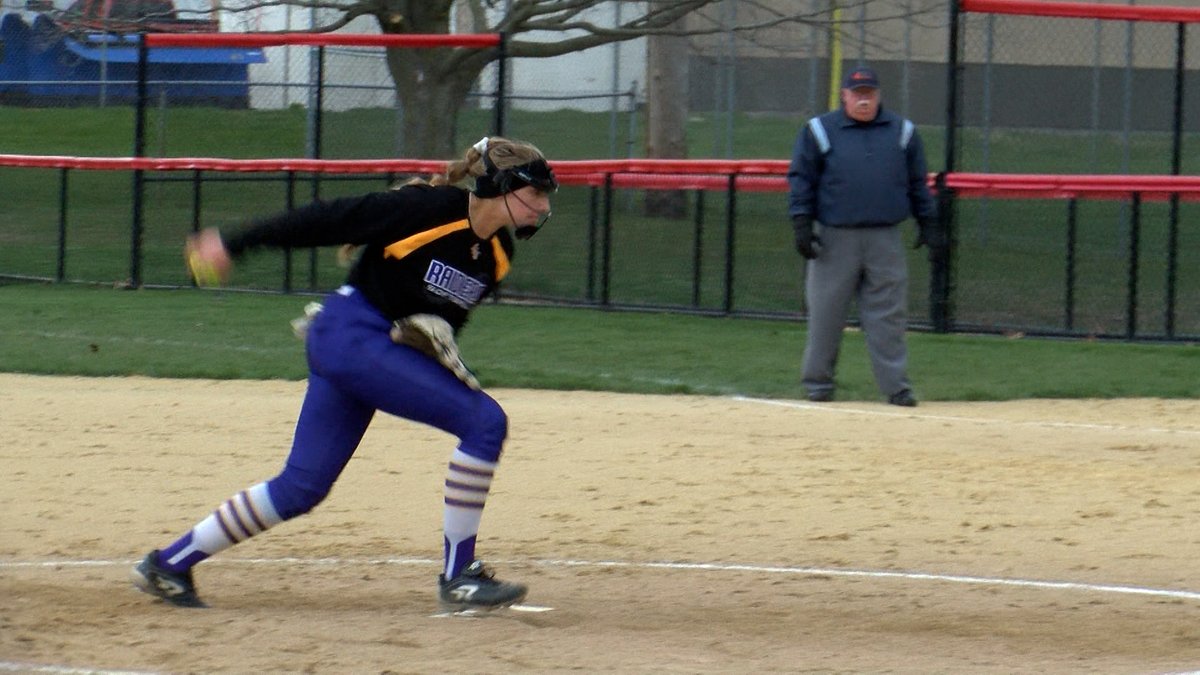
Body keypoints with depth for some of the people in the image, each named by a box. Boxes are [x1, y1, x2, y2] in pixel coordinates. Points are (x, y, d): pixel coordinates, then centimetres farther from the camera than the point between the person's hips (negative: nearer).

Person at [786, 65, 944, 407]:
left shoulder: (902, 132, 12)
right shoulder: (819, 131, 5)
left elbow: (917, 184, 17)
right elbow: (800, 179, 4)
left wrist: (928, 225, 11)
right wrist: (802, 223, -6)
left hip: (885, 240, 1)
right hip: (835, 236, -1)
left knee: (889, 315, -1)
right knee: (826, 313, 1)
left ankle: (895, 385, 0)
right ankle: (817, 382, 11)